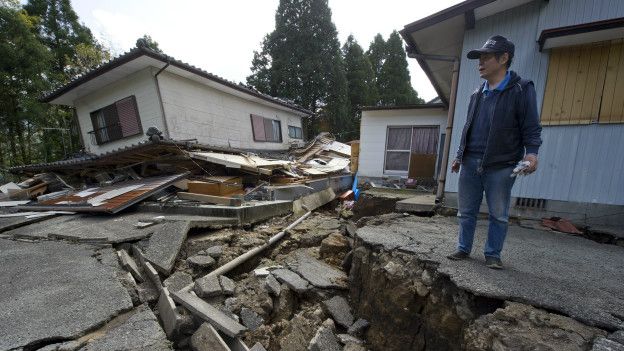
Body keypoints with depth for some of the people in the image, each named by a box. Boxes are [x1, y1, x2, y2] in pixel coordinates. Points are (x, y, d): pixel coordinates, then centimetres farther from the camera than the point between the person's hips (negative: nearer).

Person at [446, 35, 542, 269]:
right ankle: (464, 248, 23)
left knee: (498, 214, 7)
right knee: (466, 211, 9)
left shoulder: (521, 89, -1)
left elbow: (532, 127, -3)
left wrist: (531, 152, -19)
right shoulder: (478, 94, 16)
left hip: (501, 166, -5)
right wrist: (459, 156, 17)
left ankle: (493, 254, 21)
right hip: (470, 163, 5)